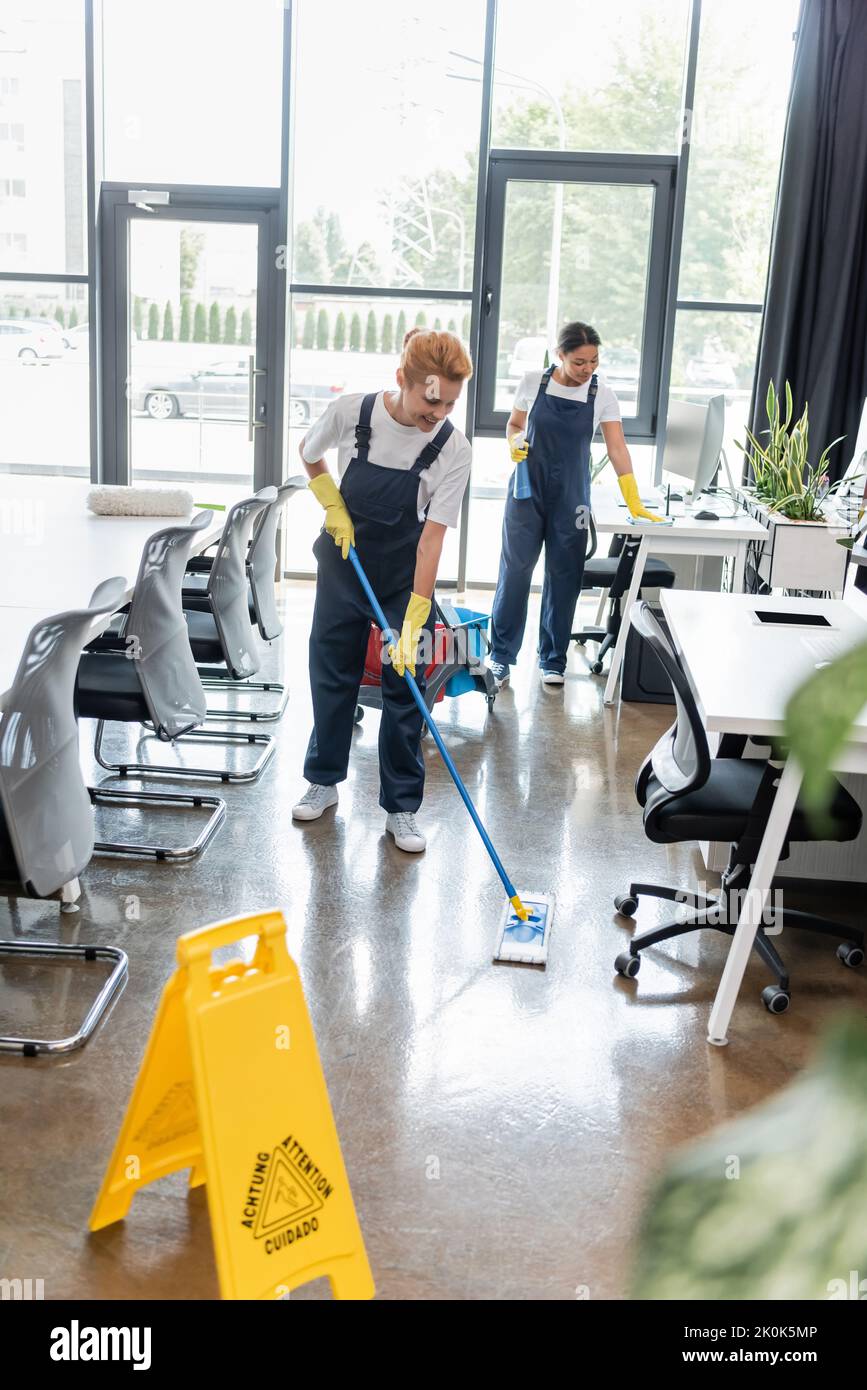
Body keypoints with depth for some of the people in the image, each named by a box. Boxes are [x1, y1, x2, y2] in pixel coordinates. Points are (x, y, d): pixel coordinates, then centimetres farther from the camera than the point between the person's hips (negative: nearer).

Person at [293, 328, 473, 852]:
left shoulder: (453, 448, -21)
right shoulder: (352, 412, -18)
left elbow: (432, 536, -24)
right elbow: (310, 452, 6)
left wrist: (413, 624, -28)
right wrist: (333, 507, -8)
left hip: (406, 574, -1)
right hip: (344, 562, 2)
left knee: (404, 686, 0)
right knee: (332, 673, 11)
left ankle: (402, 807, 13)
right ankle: (324, 780, 31)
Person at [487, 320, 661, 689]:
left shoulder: (602, 395, -4)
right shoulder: (533, 382, -4)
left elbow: (617, 449, -9)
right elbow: (514, 424, 10)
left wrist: (634, 502, -17)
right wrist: (515, 444, -14)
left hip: (571, 495, 1)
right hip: (527, 489, -1)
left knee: (564, 576, 4)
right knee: (515, 569, -1)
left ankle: (552, 661, 17)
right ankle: (501, 656, 11)